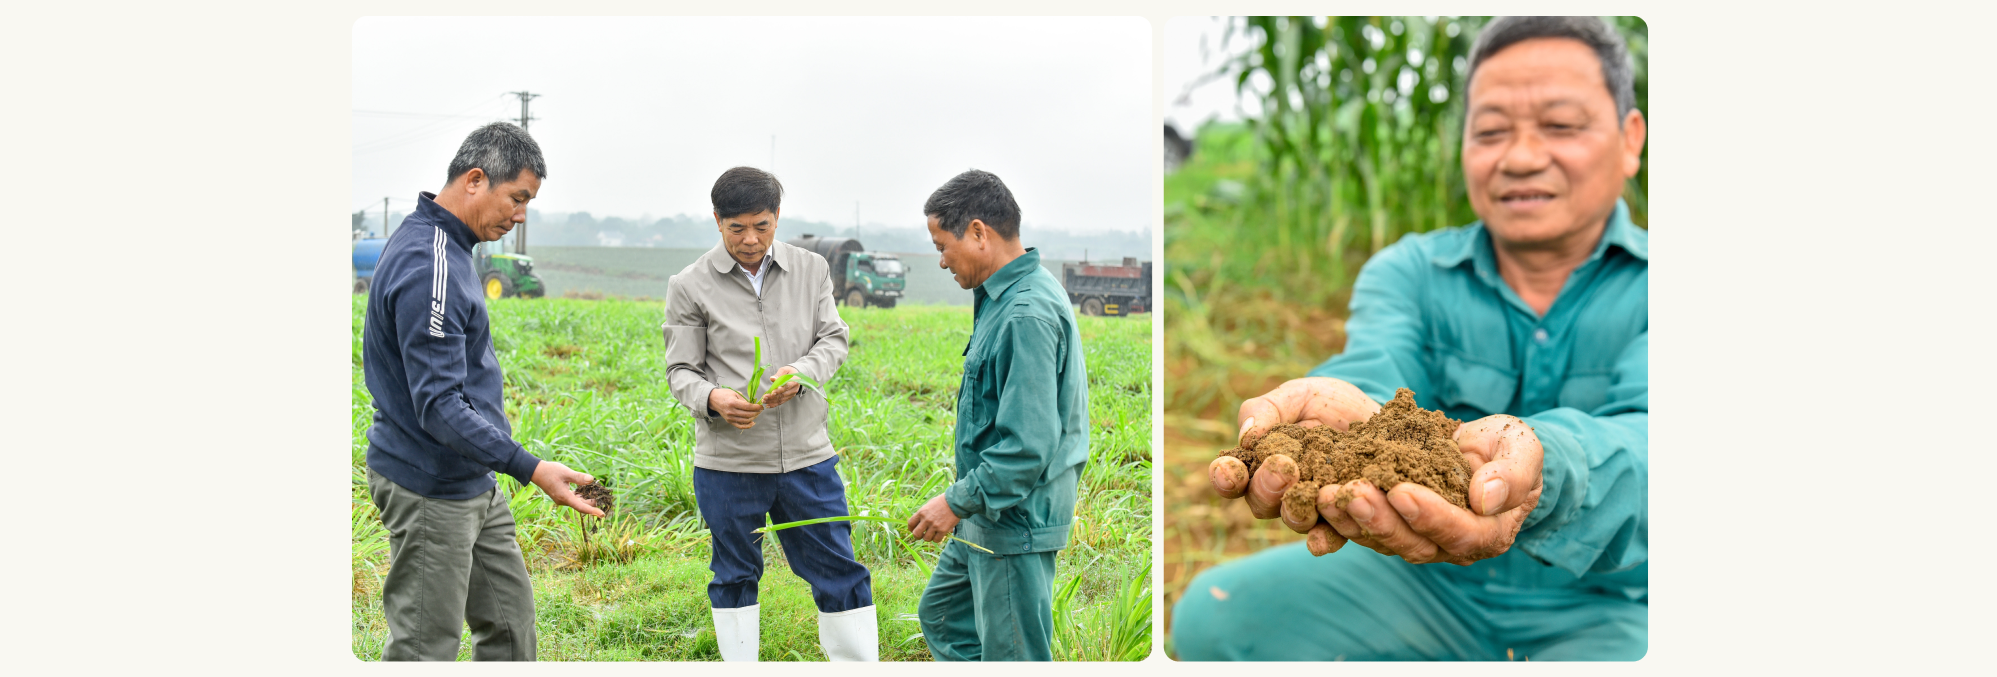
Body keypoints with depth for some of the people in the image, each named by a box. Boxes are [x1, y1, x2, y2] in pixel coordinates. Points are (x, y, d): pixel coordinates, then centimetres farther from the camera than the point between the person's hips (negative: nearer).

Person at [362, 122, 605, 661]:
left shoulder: (444, 244, 9)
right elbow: (439, 406, -29)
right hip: (431, 493, -10)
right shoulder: (429, 267, -24)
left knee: (509, 618, 15)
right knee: (423, 647, 0)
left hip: (474, 485, 10)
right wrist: (530, 469, -34)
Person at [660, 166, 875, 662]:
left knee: (838, 570, 6)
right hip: (727, 461, -1)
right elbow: (680, 370, -1)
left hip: (807, 454, 2)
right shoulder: (691, 287, -2)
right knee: (735, 577, 13)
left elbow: (833, 338, 7)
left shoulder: (812, 269, 5)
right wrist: (713, 398, -23)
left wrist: (802, 372, -15)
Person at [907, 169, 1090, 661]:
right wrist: (965, 500, 19)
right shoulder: (1003, 298, 9)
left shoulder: (1028, 316, -25)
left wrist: (957, 502, -20)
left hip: (1016, 524, -11)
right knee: (942, 616, 23)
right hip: (989, 516, 11)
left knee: (1013, 656, 0)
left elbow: (1028, 445, -28)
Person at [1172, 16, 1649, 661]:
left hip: (1610, 604, -3)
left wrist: (1537, 467, -52)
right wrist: (1353, 417, -48)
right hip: (1428, 584, 3)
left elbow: (1641, 434, -27)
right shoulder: (1408, 272, 1)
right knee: (1213, 615, -14)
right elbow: (1377, 372, -21)